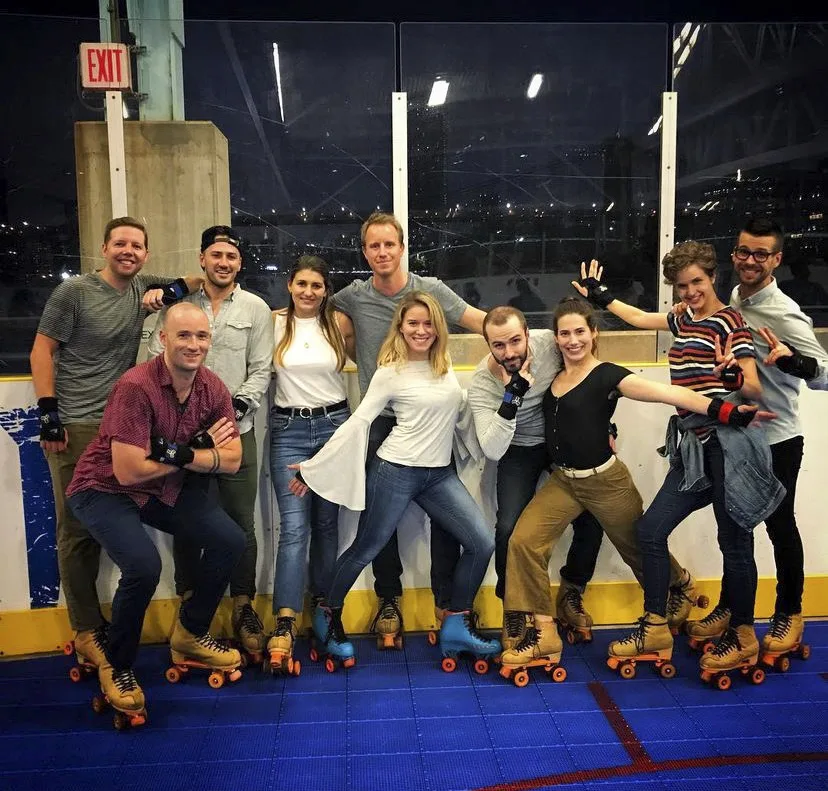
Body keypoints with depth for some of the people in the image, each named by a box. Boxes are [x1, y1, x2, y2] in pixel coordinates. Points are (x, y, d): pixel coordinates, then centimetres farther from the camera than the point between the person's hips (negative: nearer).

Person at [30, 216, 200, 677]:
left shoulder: (142, 289, 9)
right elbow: (42, 350, -4)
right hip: (74, 429, -5)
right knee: (77, 530, 0)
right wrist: (48, 412, -11)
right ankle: (88, 632, 11)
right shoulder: (74, 292, -5)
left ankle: (90, 624, 25)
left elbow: (200, 280, 18)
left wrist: (172, 290, -3)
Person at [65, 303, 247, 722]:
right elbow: (129, 471, -30)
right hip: (105, 489, -6)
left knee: (229, 540, -5)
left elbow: (232, 459, -9)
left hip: (168, 488, 7)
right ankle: (116, 666, 2)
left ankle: (190, 635, 19)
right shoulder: (136, 387, -28)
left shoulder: (213, 389, -9)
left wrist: (177, 453, -25)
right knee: (144, 565, -28)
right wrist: (198, 450, -19)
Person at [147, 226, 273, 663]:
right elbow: (155, 357, 5)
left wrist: (238, 405, -12)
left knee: (241, 524, 2)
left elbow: (260, 370, 2)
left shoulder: (256, 308, 5)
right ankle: (188, 605, 24)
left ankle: (244, 607, 15)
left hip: (236, 430, -1)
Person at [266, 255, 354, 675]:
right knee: (294, 527, -10)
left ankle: (323, 604, 25)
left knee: (326, 522, 9)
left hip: (334, 424, 2)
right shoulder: (274, 322, 0)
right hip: (289, 430, -1)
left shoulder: (340, 323, 2)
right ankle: (284, 625, -9)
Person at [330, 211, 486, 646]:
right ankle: (388, 602, 29)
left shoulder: (431, 290, -5)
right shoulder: (354, 296, 0)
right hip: (379, 420, 1)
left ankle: (446, 603, 21)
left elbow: (483, 322, -8)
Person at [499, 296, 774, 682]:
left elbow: (666, 392, -27)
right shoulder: (552, 377, 3)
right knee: (523, 541, -12)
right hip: (561, 481, 5)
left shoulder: (607, 375, -14)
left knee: (642, 550, 13)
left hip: (605, 481, -5)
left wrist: (724, 411, -37)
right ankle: (544, 633, -2)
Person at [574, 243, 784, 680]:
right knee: (650, 528, 3)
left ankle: (743, 637, 19)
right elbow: (640, 319, 33)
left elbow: (754, 388, -11)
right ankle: (654, 627, 13)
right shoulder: (684, 320, 15)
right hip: (694, 447, 8)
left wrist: (733, 377, -32)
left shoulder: (729, 320, -6)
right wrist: (600, 296, 37)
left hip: (727, 444, -7)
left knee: (734, 541, 1)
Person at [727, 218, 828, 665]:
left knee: (779, 524, 8)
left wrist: (790, 360, -41)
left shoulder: (785, 314, -19)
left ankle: (789, 616, 27)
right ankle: (731, 605, 34)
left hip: (776, 441, -7)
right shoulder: (733, 300, 3)